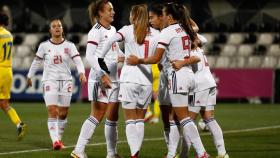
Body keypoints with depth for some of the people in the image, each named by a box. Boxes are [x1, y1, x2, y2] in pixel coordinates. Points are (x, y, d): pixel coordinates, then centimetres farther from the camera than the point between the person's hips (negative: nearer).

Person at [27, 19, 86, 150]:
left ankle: (59, 138, 24)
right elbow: (36, 62, 13)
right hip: (49, 81, -2)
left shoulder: (69, 45, 1)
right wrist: (30, 76, 19)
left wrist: (82, 73, -27)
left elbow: (78, 61, -10)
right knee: (52, 112, -14)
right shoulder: (44, 46, 1)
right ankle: (55, 141, -18)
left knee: (63, 114, 7)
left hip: (66, 81, 2)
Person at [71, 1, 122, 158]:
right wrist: (102, 75, -23)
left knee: (113, 118, 8)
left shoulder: (113, 30, 14)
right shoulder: (96, 31, -11)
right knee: (97, 116, -9)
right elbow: (89, 56, -18)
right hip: (100, 79, -8)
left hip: (114, 79, 8)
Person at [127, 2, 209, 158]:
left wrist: (138, 61, 1)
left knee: (184, 118, -6)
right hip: (189, 74, 8)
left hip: (177, 75, -8)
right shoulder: (186, 30, 14)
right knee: (176, 117, 12)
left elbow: (156, 58, -11)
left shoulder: (167, 31, -9)